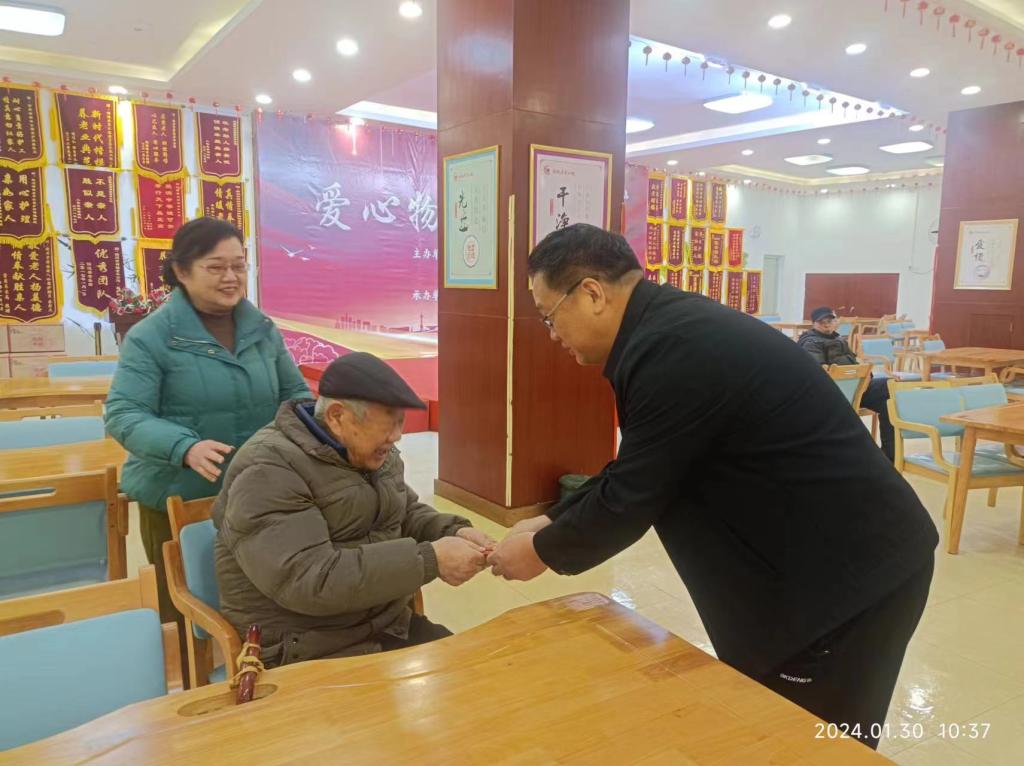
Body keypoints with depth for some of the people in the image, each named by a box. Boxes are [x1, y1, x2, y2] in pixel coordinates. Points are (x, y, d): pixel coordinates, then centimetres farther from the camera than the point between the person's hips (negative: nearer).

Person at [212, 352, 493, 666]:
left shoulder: (375, 454, 5)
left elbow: (408, 514, 18)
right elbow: (307, 580, -30)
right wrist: (430, 560, -30)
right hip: (306, 652, -7)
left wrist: (454, 532, -5)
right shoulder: (267, 470, -21)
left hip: (386, 627, 8)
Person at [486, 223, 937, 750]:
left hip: (852, 573, -9)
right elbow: (633, 472, 11)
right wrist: (552, 522, 10)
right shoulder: (671, 326, 5)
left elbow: (630, 499, -20)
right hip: (829, 556, 9)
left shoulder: (671, 350, -27)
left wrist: (544, 551, -4)